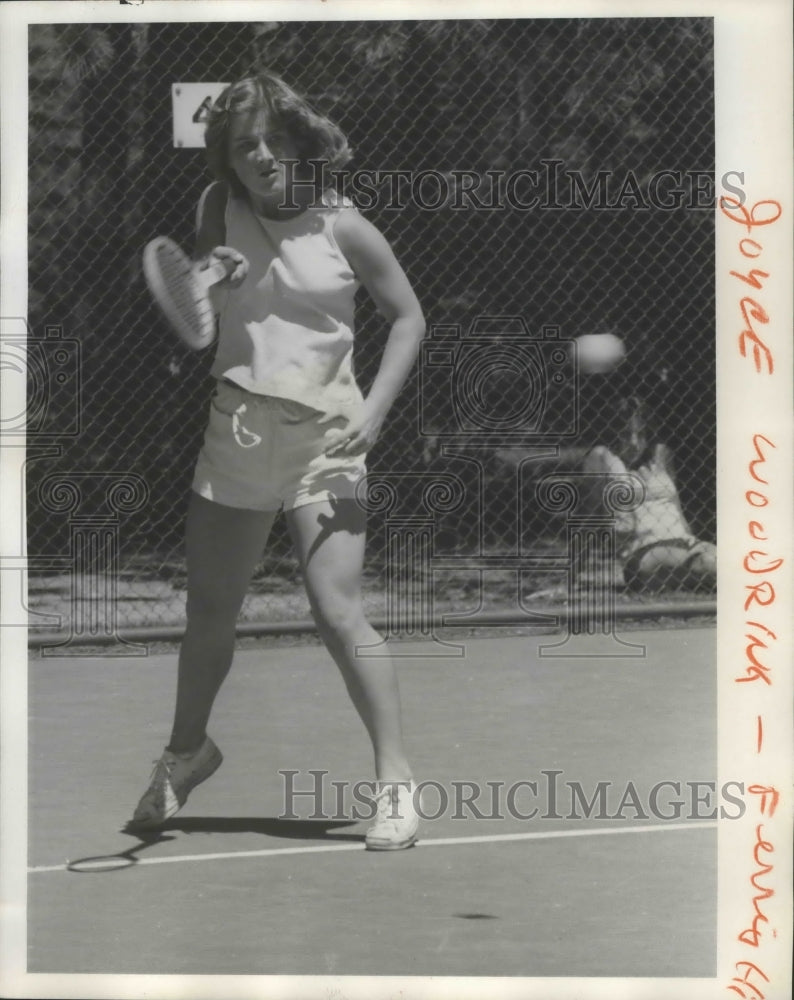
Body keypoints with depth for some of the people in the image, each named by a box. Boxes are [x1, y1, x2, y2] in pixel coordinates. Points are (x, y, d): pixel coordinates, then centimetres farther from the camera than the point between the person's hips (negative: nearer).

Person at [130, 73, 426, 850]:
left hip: (323, 436, -4)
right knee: (209, 610, 14)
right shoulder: (219, 211, 3)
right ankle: (187, 750, 38)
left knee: (337, 611, -15)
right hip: (235, 428, 4)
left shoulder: (342, 227, -5)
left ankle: (395, 780, -7)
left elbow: (407, 316, 3)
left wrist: (373, 409, -9)